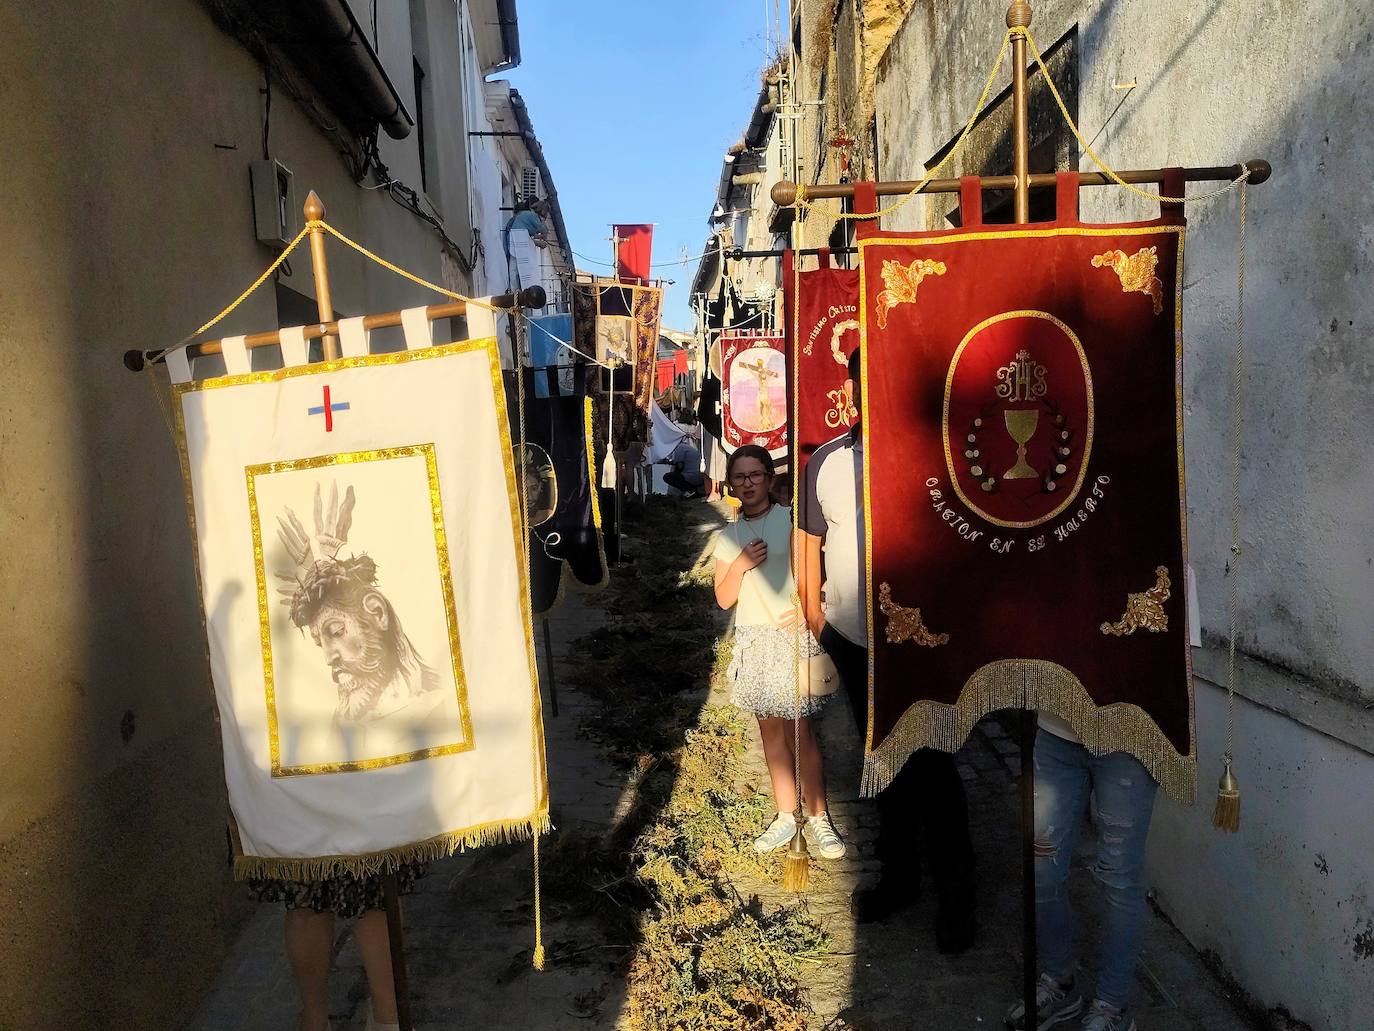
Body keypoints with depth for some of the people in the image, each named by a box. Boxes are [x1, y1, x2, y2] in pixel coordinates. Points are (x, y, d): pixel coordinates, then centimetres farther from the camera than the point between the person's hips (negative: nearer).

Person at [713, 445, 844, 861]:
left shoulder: (791, 520, -2)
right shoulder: (727, 538, 10)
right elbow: (724, 599, 6)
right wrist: (740, 565, -11)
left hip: (790, 635, -5)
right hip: (752, 639, 5)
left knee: (798, 726, -6)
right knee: (769, 728, 10)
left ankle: (818, 818, 6)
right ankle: (786, 815, 20)